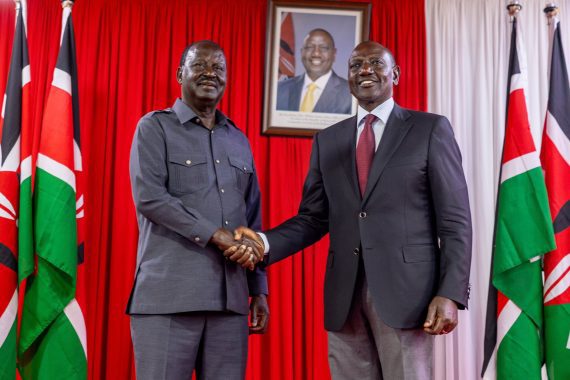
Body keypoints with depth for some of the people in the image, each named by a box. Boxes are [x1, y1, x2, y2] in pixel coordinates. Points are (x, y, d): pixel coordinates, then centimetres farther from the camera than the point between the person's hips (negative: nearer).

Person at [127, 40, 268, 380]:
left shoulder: (239, 140, 18)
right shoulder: (155, 127, 4)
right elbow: (149, 197, -10)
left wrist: (259, 290, 12)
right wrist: (216, 235, -15)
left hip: (230, 299, 4)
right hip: (169, 296, -4)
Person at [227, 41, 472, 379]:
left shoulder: (430, 129, 2)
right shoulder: (327, 140, 13)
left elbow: (455, 220, -2)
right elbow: (313, 218, 11)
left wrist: (450, 294, -11)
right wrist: (264, 243, -7)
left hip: (405, 289, -3)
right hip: (345, 294, 4)